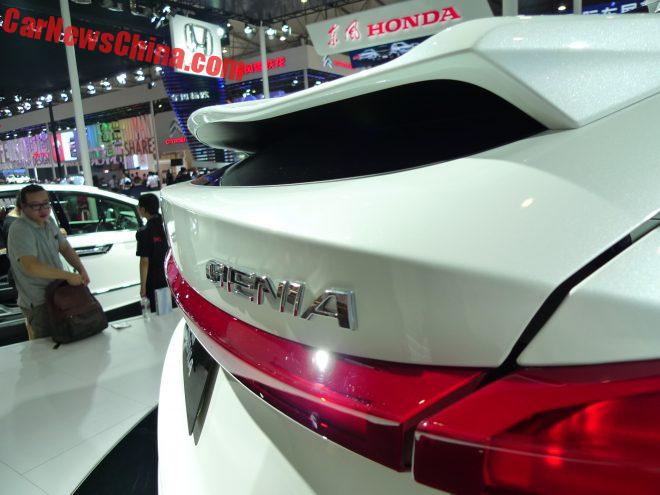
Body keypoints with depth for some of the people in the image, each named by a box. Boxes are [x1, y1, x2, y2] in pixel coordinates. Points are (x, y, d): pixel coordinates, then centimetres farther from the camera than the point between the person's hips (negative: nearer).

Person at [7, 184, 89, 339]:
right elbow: (32, 267, -34)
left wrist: (81, 270, -8)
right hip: (38, 303, -8)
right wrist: (68, 276, -28)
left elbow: (65, 248, 9)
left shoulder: (48, 222, 4)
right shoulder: (20, 230, -23)